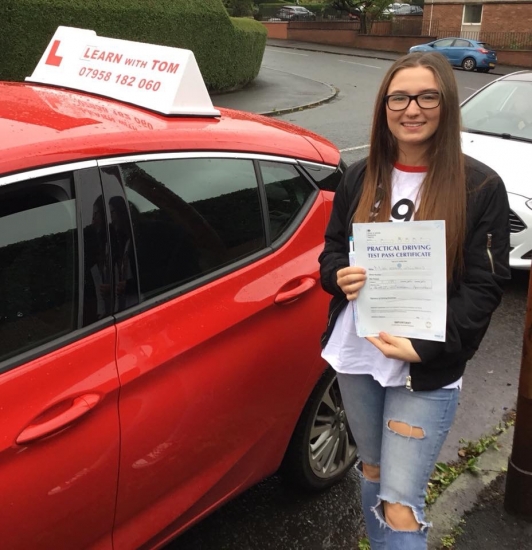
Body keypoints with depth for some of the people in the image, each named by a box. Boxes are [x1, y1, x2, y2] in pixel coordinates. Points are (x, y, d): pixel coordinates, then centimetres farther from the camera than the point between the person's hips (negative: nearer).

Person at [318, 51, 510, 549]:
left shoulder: (479, 187, -10)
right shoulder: (360, 177, 3)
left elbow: (485, 286, -10)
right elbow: (332, 248, 12)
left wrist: (424, 346, -22)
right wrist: (341, 276, -12)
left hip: (428, 373, -4)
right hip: (355, 356, 5)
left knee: (400, 506, -1)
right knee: (372, 470, 23)